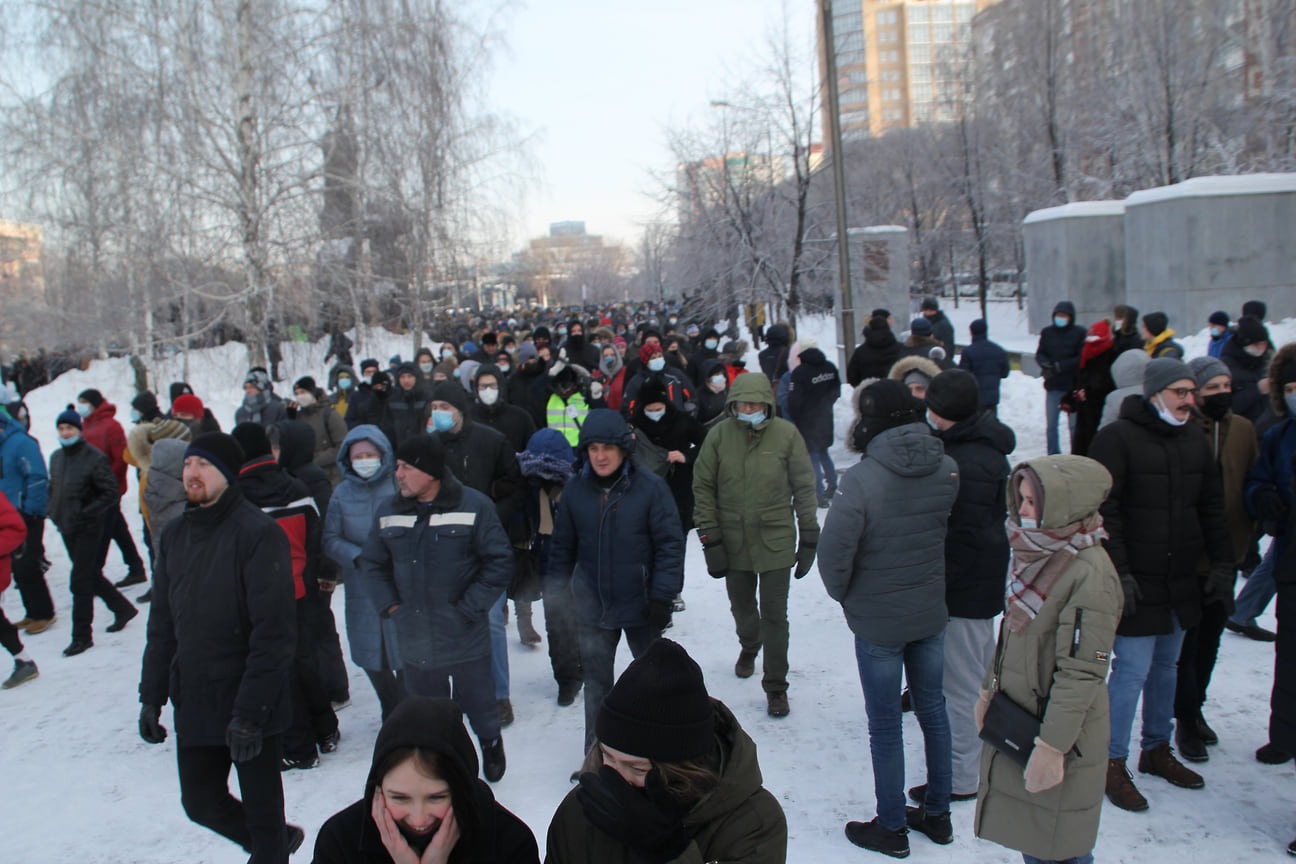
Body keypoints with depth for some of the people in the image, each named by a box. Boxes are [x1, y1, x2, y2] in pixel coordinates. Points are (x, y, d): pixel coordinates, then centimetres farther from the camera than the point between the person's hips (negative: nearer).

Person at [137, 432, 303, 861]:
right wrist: (151, 696, 11)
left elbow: (273, 631, -20)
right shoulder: (174, 536, 7)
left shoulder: (258, 534, -15)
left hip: (251, 706, -7)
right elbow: (162, 624, 14)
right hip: (193, 702, 7)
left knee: (262, 809, 7)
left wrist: (250, 711, -22)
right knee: (201, 802, 17)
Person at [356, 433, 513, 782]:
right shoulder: (388, 511, 4)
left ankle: (491, 743, 42)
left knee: (477, 702, 12)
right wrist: (390, 606, 2)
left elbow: (500, 561, -8)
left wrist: (468, 607, -12)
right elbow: (371, 564, 15)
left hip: (466, 638, -3)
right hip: (415, 640, 4)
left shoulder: (475, 506, -10)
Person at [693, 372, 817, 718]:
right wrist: (709, 538, -4)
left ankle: (775, 686, 15)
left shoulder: (786, 434, -9)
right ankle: (749, 647, 51)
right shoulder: (719, 435, -7)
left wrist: (809, 539, 1)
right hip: (734, 542, 2)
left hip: (776, 540, -2)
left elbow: (804, 488, -1)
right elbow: (703, 487, 0)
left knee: (774, 615, 0)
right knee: (742, 606, 20)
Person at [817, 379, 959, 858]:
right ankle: (936, 813, 34)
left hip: (878, 621, -5)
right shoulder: (946, 468, -7)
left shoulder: (863, 478, -24)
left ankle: (891, 827, 23)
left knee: (885, 725, 9)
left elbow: (834, 551, -22)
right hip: (931, 612, 5)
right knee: (932, 709, 19)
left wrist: (844, 594, -4)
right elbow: (946, 529, 2)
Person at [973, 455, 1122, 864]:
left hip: (1060, 733, -8)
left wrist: (1051, 746, -21)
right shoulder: (1037, 553, 4)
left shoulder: (1090, 573, -23)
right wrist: (989, 689, 18)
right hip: (1014, 721, 8)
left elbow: (1081, 673, -23)